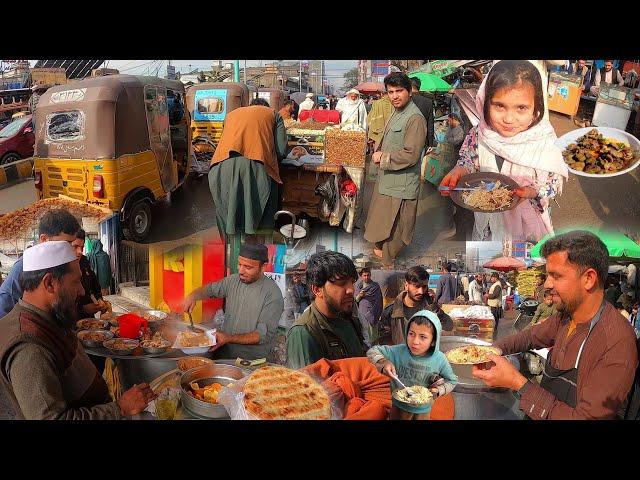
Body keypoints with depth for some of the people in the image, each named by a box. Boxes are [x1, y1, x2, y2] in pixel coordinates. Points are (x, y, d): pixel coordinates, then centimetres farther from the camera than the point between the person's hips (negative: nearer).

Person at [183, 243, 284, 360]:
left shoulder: (273, 294, -12)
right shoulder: (233, 280, 5)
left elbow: (264, 335, -15)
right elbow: (210, 289, 23)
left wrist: (229, 338, -21)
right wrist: (193, 297, 2)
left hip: (253, 362, -5)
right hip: (223, 355, 6)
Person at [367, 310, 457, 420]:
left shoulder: (440, 360, -19)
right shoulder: (399, 351, -20)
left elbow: (451, 380, -2)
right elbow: (372, 352, -11)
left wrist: (438, 390, -18)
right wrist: (384, 362, -28)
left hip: (422, 411, 0)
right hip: (399, 407, 0)